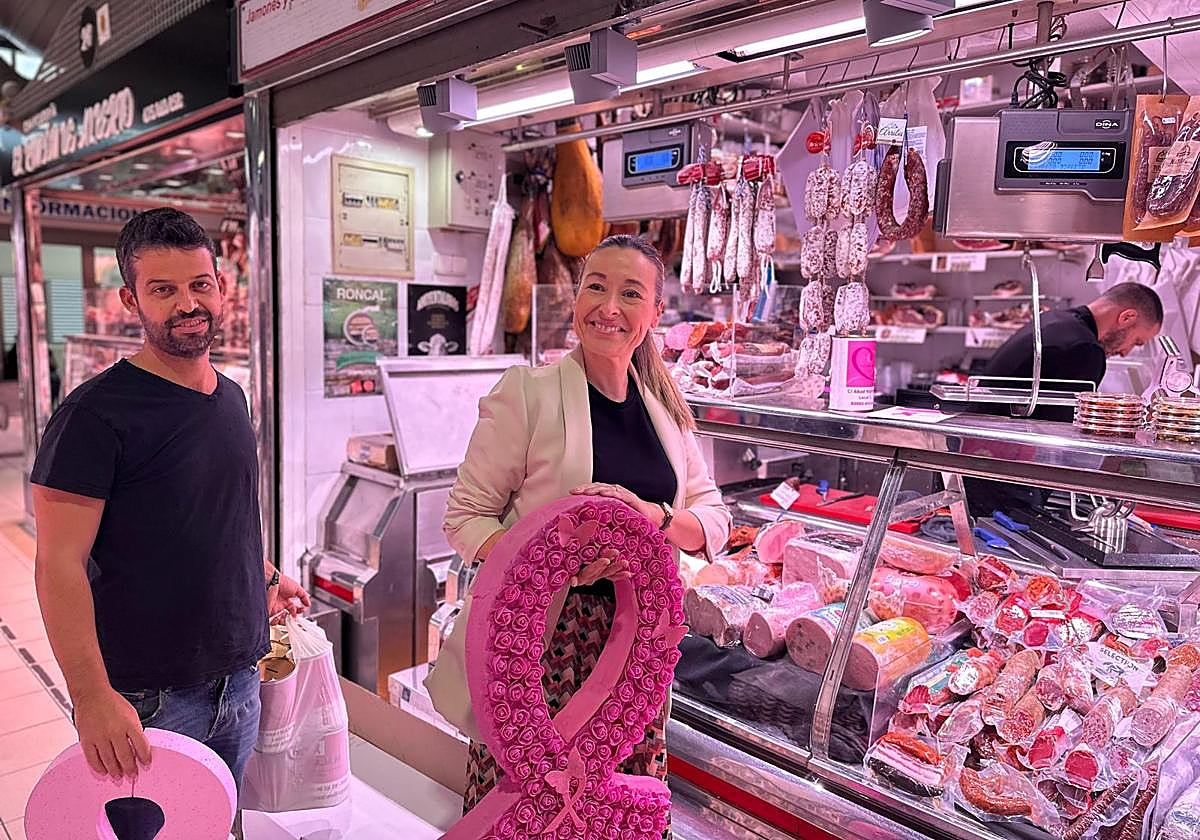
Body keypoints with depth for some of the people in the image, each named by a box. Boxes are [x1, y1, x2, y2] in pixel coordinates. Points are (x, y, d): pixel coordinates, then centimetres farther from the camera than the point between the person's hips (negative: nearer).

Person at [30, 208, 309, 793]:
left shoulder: (232, 398, 7)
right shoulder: (96, 413, -16)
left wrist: (265, 576, 21)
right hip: (147, 700, -6)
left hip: (240, 679, 6)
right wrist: (92, 696, -24)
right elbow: (59, 565, -19)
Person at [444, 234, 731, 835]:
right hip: (542, 632, -4)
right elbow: (466, 518, -7)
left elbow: (713, 523, 7)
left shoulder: (665, 407, 8)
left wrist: (651, 515, -14)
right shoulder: (527, 391, -7)